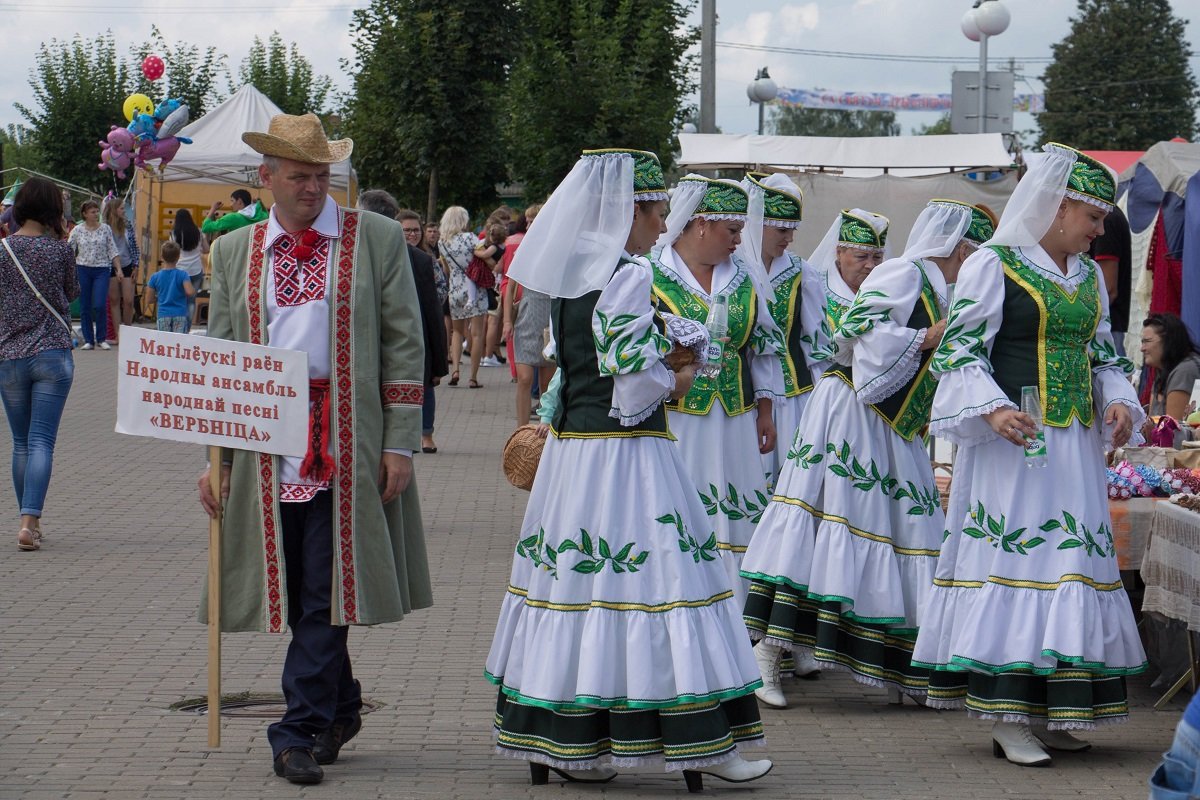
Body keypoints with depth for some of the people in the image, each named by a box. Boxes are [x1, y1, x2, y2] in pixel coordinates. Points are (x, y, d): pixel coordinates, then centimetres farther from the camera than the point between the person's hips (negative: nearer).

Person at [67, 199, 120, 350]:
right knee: (85, 307, 3)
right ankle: (88, 340, 12)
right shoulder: (77, 230, 3)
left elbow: (113, 251, 6)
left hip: (102, 270, -1)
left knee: (100, 305, -12)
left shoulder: (105, 229, 4)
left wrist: (119, 269, -1)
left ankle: (101, 339, 3)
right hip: (83, 270, 1)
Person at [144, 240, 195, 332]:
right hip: (180, 314, -2)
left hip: (163, 315, 2)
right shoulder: (182, 275, -7)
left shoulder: (155, 277, 1)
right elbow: (190, 292, -18)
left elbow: (149, 299, 4)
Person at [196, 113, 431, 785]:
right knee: (295, 593, 7)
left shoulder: (378, 239, 4)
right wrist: (215, 454, 6)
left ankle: (300, 732, 1)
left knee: (325, 594, -5)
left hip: (347, 445, -3)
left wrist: (400, 442, -5)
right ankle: (340, 704, 26)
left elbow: (404, 345, 2)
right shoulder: (234, 252, 12)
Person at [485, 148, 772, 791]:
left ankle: (562, 743, 13)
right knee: (652, 578, -6)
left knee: (572, 580, 9)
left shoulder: (569, 273, 12)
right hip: (625, 449, -9)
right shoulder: (630, 274, -14)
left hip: (568, 445, 9)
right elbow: (636, 376, -19)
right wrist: (676, 384, -3)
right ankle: (697, 744, -3)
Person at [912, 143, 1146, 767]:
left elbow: (1104, 352, 22)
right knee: (1012, 559, -9)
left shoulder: (1088, 275, 16)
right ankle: (1007, 720, -6)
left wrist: (1119, 400, 2)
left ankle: (1046, 713, 11)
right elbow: (960, 351, -9)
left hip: (1075, 446, 7)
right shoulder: (993, 266, -6)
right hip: (1013, 441, -7)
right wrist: (993, 410, -25)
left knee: (1073, 566, 5)